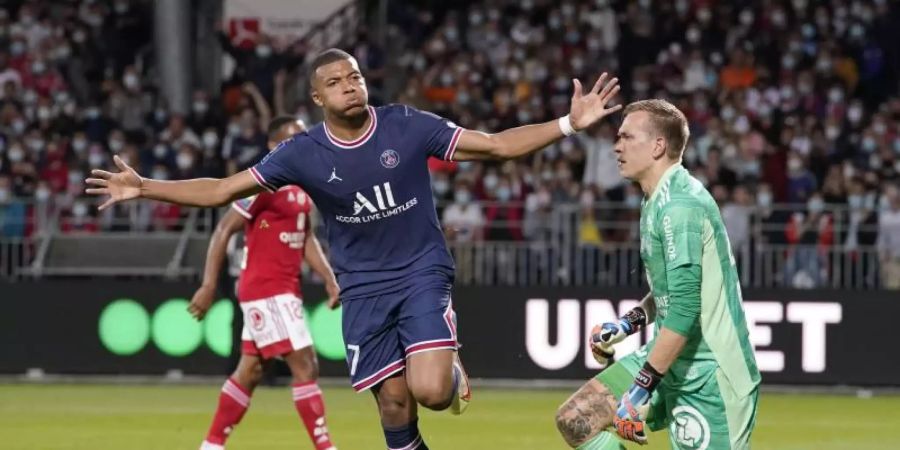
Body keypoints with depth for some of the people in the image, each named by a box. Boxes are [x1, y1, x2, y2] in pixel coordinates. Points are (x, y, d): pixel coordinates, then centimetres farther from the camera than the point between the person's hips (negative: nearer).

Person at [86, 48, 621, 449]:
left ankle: (455, 371, 16)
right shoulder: (303, 154, -6)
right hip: (364, 287, 2)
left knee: (430, 390, -22)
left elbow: (498, 145, -8)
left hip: (422, 272, -2)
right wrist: (145, 188, -10)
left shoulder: (408, 126, -10)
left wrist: (569, 124, -18)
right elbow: (222, 190, -1)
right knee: (394, 402, -2)